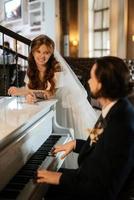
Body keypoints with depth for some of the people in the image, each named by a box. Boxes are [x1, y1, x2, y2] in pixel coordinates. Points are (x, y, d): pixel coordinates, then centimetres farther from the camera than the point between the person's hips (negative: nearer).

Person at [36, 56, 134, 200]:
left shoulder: (121, 126, -32)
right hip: (95, 181, 8)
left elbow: (106, 185, -29)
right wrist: (75, 144, 12)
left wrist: (62, 178, -22)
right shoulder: (118, 109, -3)